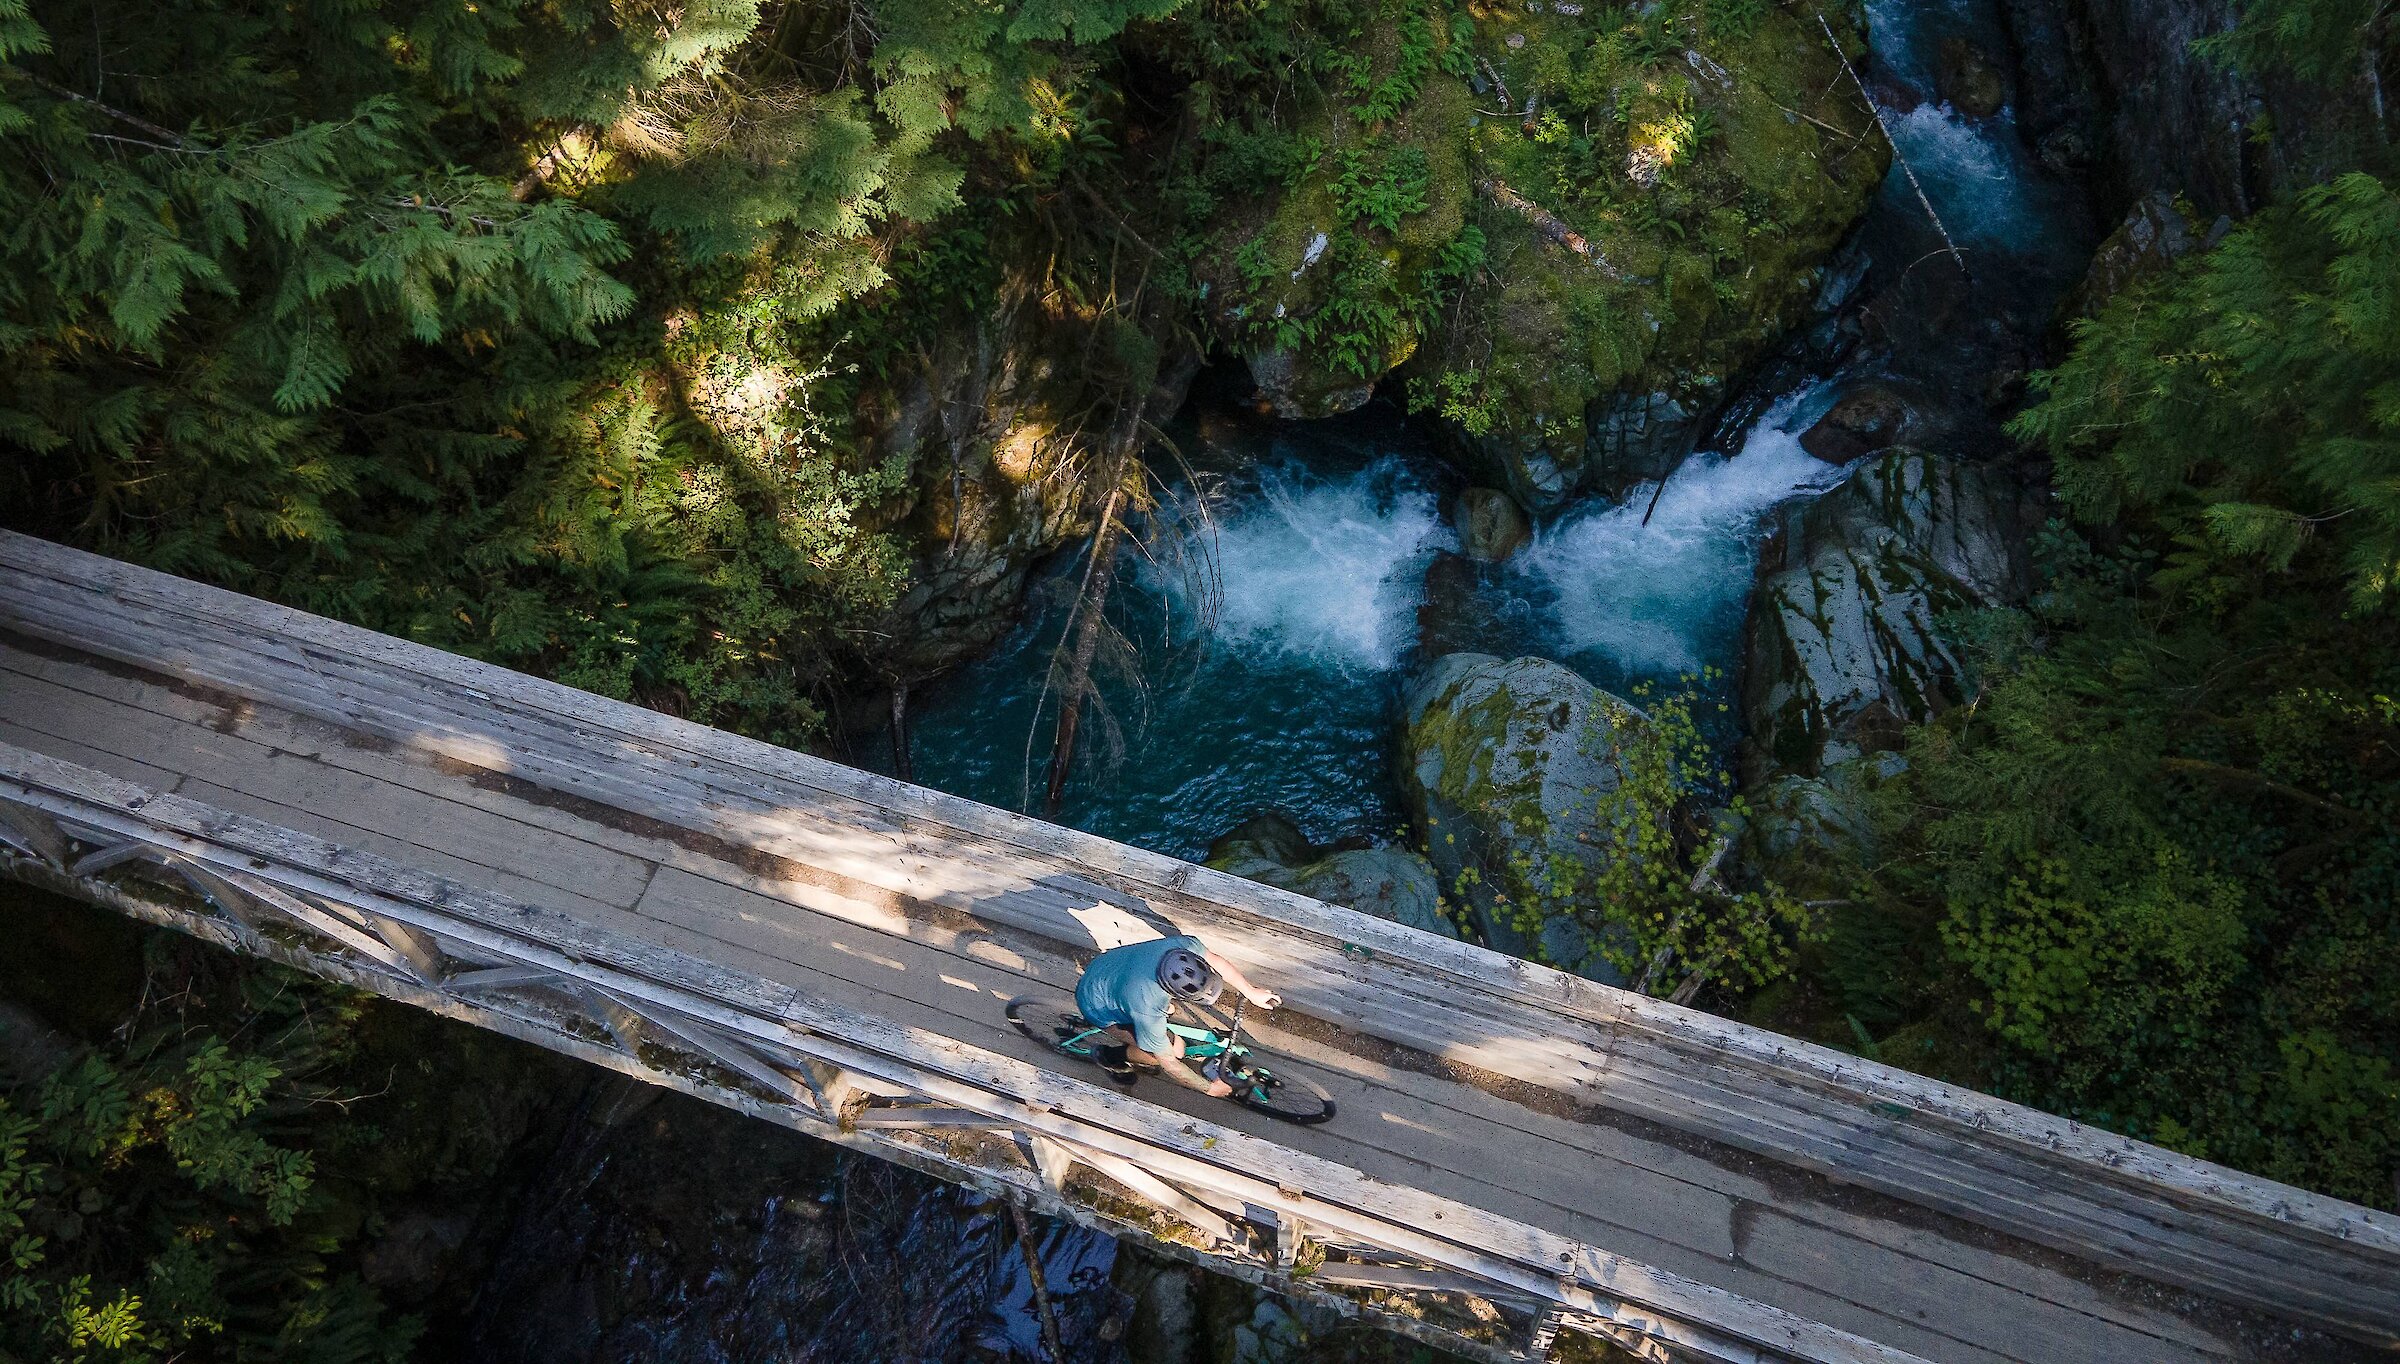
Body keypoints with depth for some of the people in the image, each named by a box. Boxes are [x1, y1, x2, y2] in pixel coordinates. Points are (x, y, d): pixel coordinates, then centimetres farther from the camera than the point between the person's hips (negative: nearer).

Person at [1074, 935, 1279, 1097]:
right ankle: (1110, 1056, 9)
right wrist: (1209, 1088, -12)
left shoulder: (1184, 947, -30)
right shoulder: (1147, 1010, -41)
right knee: (1175, 1050, -12)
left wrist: (1251, 992, 2)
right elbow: (1168, 1063, -24)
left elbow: (1215, 961, -5)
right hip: (1099, 1007, -6)